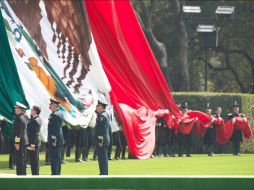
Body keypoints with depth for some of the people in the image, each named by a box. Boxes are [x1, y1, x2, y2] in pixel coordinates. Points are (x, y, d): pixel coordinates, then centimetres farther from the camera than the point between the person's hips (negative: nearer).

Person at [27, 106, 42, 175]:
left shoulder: (34, 121, -19)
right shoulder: (38, 119, 10)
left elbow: (34, 133, -21)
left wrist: (32, 144, -22)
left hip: (33, 143, -10)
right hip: (37, 142, 10)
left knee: (33, 160, -6)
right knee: (35, 160, 15)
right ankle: (36, 174, 21)